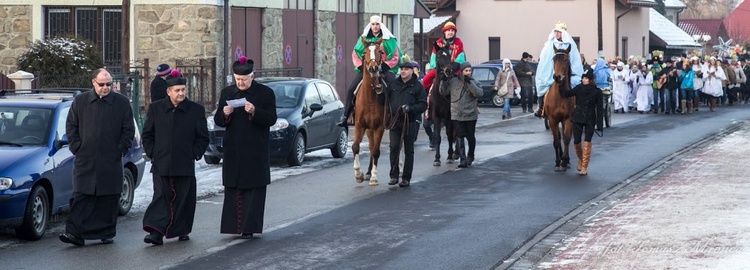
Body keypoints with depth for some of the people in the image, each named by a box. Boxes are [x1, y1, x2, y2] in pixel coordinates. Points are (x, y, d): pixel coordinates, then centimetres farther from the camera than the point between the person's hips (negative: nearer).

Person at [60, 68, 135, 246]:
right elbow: (71, 126, 11)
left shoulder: (122, 103, 4)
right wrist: (77, 147, 1)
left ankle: (107, 233, 13)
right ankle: (75, 233, -7)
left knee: (109, 199, 4)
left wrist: (121, 149, -1)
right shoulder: (80, 101, 7)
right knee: (81, 197, -5)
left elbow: (128, 129, 7)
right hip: (85, 161, 0)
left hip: (111, 162, 0)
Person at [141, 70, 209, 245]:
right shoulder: (155, 108, 7)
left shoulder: (196, 110, 4)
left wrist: (194, 155, 0)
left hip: (185, 165, 0)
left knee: (184, 199, 6)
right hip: (161, 165, 0)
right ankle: (156, 232, -13)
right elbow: (147, 135, 13)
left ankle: (182, 231, 20)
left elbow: (203, 138, 9)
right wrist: (152, 153, 4)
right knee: (161, 197, -7)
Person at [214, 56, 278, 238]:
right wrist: (224, 114, -12)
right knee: (233, 189, 3)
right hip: (233, 151, 3)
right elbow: (217, 121, 10)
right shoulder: (227, 93, 10)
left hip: (255, 151, -3)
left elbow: (271, 119, -6)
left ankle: (249, 227, -3)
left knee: (254, 189, -4)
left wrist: (254, 112, -22)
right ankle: (234, 226, 9)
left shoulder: (265, 93, 0)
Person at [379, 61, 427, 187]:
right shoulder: (393, 83, 8)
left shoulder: (417, 86, 0)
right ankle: (394, 176, 1)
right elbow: (382, 100, 12)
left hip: (410, 121, -2)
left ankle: (406, 178, 12)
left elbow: (423, 105, -3)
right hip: (395, 121, 2)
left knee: (409, 150, 5)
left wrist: (411, 108, -19)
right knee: (394, 147, -7)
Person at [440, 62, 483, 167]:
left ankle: (470, 157, 32)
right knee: (460, 137, -5)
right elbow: (443, 92, 9)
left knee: (471, 137, 12)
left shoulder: (474, 82, 1)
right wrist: (443, 82, -5)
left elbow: (479, 93, -16)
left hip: (470, 115, 0)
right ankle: (463, 159, -4)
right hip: (457, 115, 0)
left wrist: (470, 83, -21)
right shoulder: (453, 81, 1)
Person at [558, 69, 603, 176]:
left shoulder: (597, 91, -7)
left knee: (587, 143, -6)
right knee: (576, 142, 5)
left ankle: (584, 167, 2)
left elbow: (600, 108, -5)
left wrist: (600, 125, -9)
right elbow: (566, 94, -10)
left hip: (590, 120, -2)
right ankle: (580, 159, 34)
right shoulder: (578, 88, 0)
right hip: (578, 118, 2)